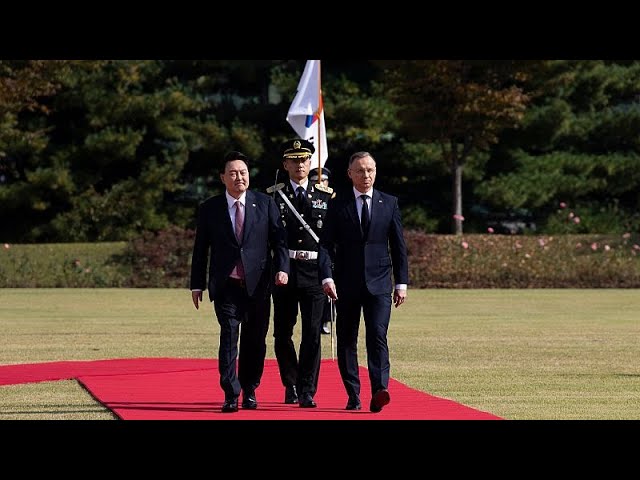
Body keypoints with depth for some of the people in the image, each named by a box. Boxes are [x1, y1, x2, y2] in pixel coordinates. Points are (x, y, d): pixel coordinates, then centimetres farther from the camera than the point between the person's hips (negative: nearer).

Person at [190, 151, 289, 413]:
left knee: (255, 341, 6)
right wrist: (197, 284, 6)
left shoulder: (265, 204, 5)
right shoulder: (209, 209, 5)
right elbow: (200, 249, 8)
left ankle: (249, 392, 21)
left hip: (258, 284, 1)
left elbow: (279, 239, 5)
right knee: (229, 336, -11)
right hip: (226, 286, -1)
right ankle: (231, 395, -10)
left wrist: (282, 268, -10)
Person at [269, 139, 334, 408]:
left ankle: (307, 392, -5)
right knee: (282, 332, 6)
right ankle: (291, 385, 25)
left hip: (315, 271, 0)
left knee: (313, 332, -8)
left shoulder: (325, 196, 8)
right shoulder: (273, 195, 6)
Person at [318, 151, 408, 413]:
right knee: (346, 341, 4)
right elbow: (326, 244, 1)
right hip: (347, 284, 1)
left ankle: (379, 391, -25)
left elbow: (399, 246, 10)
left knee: (377, 335, -15)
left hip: (379, 283, -1)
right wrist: (327, 277, -12)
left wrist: (401, 283, 5)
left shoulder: (389, 203, 8)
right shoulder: (338, 205, 5)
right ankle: (353, 395, 11)